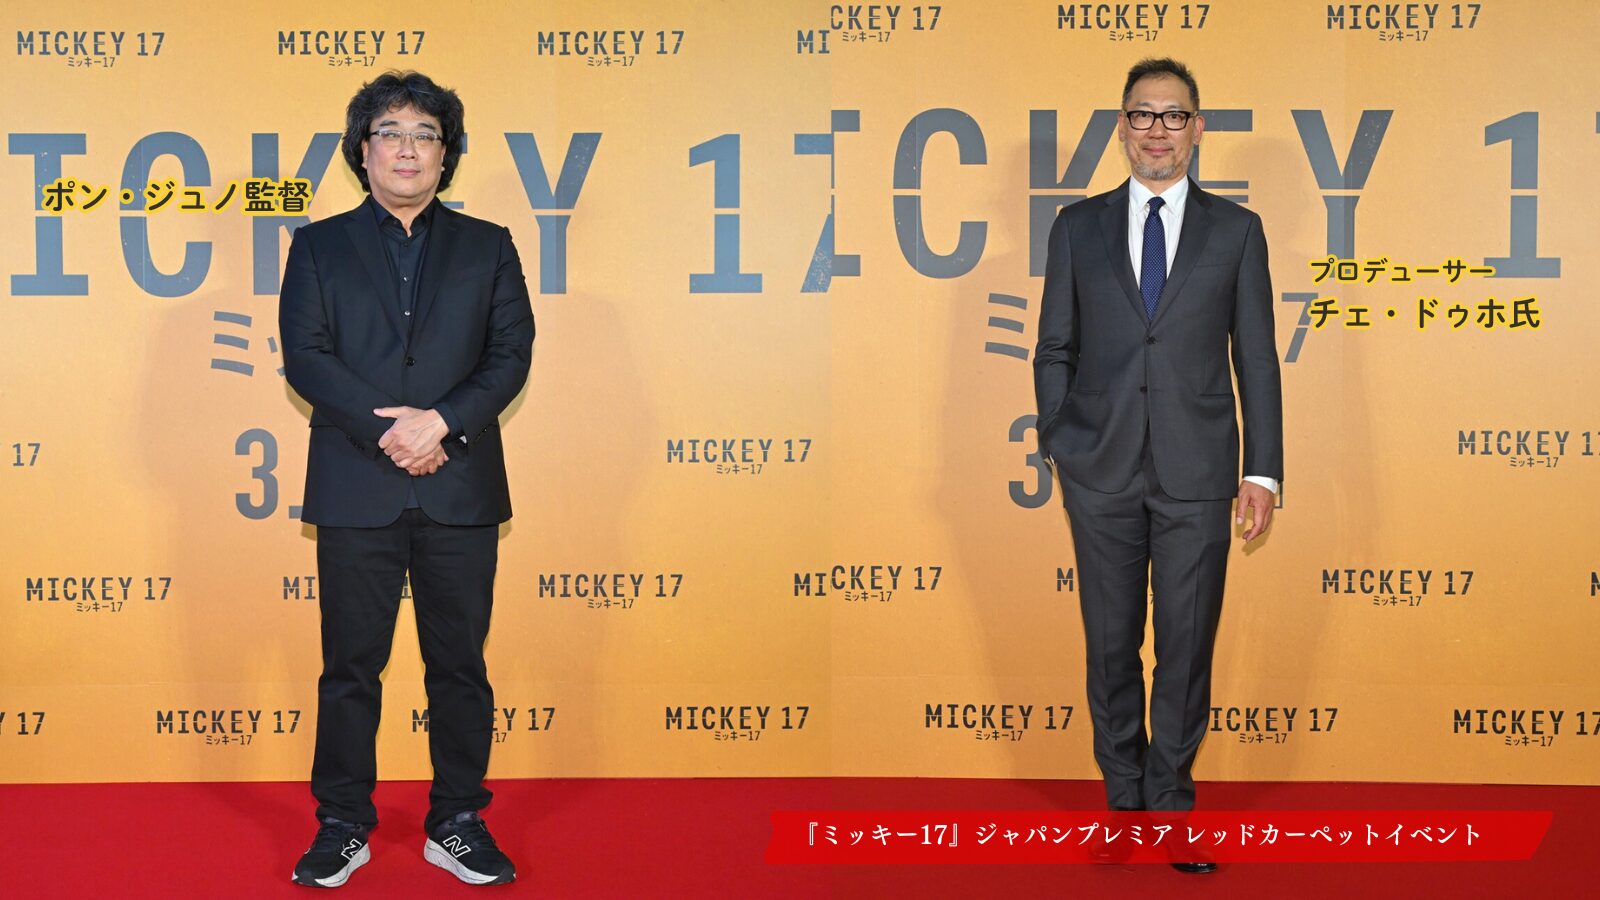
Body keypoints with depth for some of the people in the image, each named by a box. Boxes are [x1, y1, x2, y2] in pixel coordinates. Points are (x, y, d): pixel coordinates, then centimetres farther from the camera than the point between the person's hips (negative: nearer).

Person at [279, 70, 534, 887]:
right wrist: (385, 429, -14)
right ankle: (342, 826, 15)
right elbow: (304, 355, -2)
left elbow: (511, 353, 2)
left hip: (461, 487, 1)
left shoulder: (487, 247, 11)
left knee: (459, 662, 5)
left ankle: (457, 824, 15)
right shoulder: (319, 247, 9)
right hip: (356, 489, -1)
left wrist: (444, 421, -14)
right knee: (350, 664, 4)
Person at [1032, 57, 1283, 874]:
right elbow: (1054, 350, 9)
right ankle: (1123, 796, 22)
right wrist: (1056, 448, 0)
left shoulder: (1236, 230, 6)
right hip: (1102, 470, 1)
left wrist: (1264, 470, -2)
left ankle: (1171, 799, 16)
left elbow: (1256, 357, 4)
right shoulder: (1078, 227, 7)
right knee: (1111, 644, 8)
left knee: (1188, 645, 4)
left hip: (1197, 471, 0)